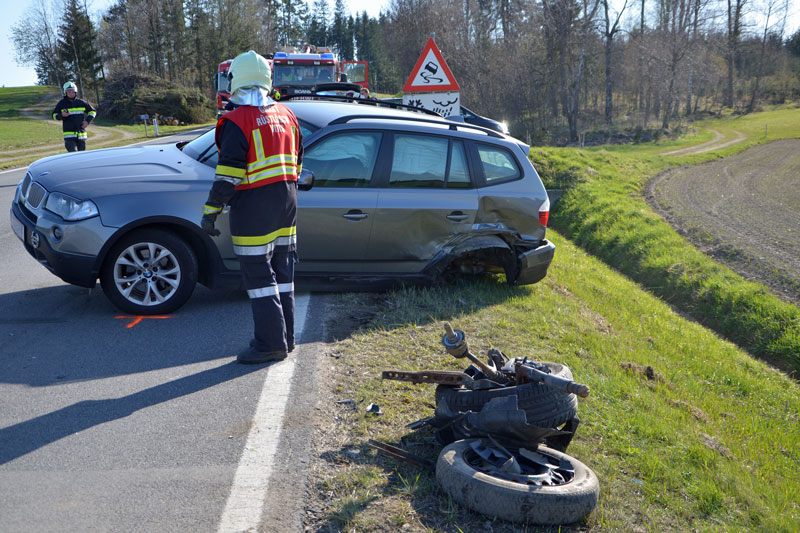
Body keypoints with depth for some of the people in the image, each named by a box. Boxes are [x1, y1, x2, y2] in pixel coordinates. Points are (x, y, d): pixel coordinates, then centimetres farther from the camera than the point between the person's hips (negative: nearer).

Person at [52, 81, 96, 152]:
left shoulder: (81, 102, 7)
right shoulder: (62, 103, 2)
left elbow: (92, 111, 15)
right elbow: (54, 115, 7)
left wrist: (88, 121, -1)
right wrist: (61, 115, -15)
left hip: (81, 134, 3)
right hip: (69, 135, -3)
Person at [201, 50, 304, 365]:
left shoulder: (238, 121, -13)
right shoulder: (286, 115, 11)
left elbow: (228, 173, -18)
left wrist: (211, 211, -13)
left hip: (253, 208, -8)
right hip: (286, 202, 8)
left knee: (258, 274, -1)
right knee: (282, 271, 14)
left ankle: (271, 343, 2)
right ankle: (285, 336, 22)